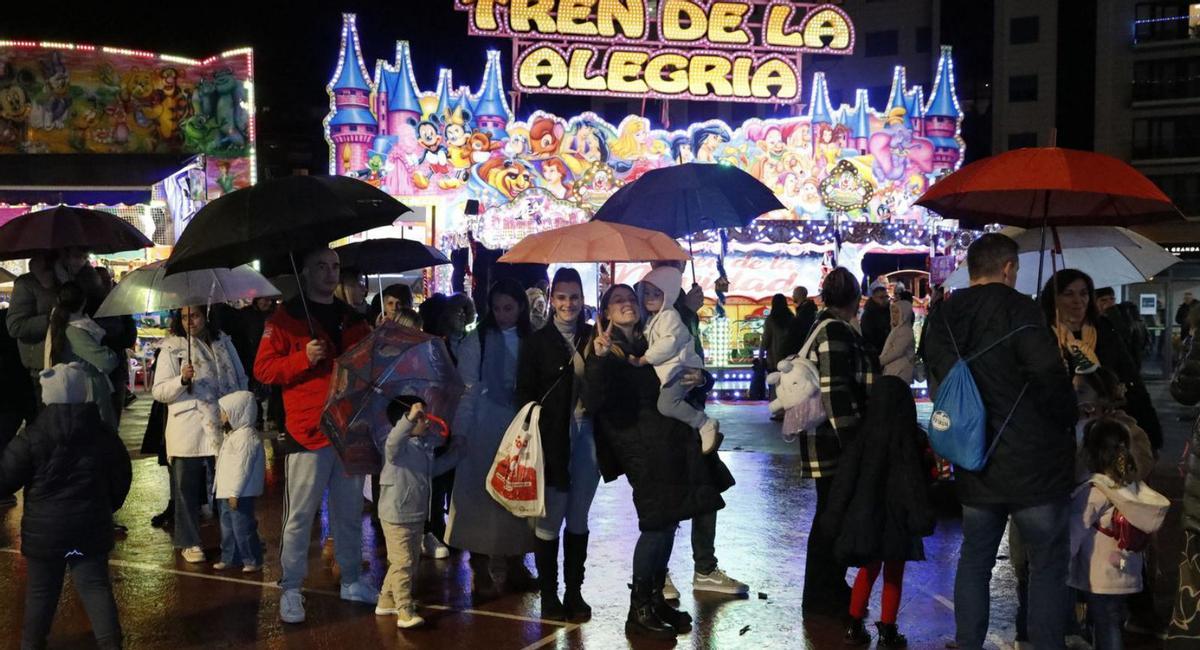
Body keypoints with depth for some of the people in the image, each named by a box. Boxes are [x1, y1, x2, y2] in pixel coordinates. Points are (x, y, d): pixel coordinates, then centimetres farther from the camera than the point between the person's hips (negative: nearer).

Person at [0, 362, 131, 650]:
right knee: (96, 586, 7)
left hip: (44, 529, -2)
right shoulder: (104, 435, -2)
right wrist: (107, 508, 24)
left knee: (41, 590, 13)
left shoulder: (32, 438, -12)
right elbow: (122, 478, 9)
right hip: (91, 528, 2)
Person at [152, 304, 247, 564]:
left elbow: (241, 380, 21)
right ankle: (189, 543, 10)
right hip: (187, 431, -3)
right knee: (187, 487, -1)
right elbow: (158, 392, -1)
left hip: (223, 426, 3)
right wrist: (182, 379, -19)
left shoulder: (223, 342, 14)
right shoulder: (171, 348, 4)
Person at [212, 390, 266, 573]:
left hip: (240, 494, -11)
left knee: (242, 528, -5)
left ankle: (253, 561, 4)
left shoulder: (246, 436, -20)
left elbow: (242, 467, -23)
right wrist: (228, 492, 21)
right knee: (227, 526, 17)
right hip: (226, 492, 11)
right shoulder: (233, 435, 15)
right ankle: (229, 558, 27)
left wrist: (235, 493, -23)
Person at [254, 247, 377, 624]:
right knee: (300, 515, -2)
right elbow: (263, 369, -6)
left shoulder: (353, 320, 15)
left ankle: (352, 582, 24)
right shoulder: (285, 318, 0)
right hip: (308, 431, -5)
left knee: (350, 514, 13)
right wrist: (303, 358, -19)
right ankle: (290, 591, 7)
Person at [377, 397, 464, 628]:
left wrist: (455, 452, 21)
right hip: (396, 516, -9)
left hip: (417, 516, 9)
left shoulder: (425, 445, 9)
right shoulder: (399, 446, -17)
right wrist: (410, 419, -53)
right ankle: (405, 611, -4)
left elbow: (433, 468, 25)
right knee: (403, 562, -8)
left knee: (411, 561, 17)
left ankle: (386, 601, 31)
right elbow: (393, 441, -43)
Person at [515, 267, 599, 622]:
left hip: (586, 433, 3)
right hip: (552, 436, -3)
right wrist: (533, 438, -8)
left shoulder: (592, 337, 9)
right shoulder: (537, 341, 0)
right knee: (550, 518, 0)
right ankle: (549, 595, 12)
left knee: (578, 517, 11)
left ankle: (574, 592, 21)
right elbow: (525, 393, -3)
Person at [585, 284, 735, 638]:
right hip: (639, 444, -7)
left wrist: (694, 379, 7)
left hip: (670, 439, 7)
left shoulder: (652, 344, 16)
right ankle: (638, 610, -2)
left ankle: (656, 599, 23)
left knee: (667, 520, 10)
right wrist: (599, 360, -30)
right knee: (658, 521, -13)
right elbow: (594, 402, -17)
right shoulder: (603, 350, -2)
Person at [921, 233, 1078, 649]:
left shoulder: (940, 318, 5)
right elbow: (1050, 377, -18)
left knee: (974, 560, 16)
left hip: (975, 466, 6)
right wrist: (1068, 422, -2)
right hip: (1033, 463, -5)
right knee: (1047, 565, 5)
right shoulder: (1016, 309, -14)